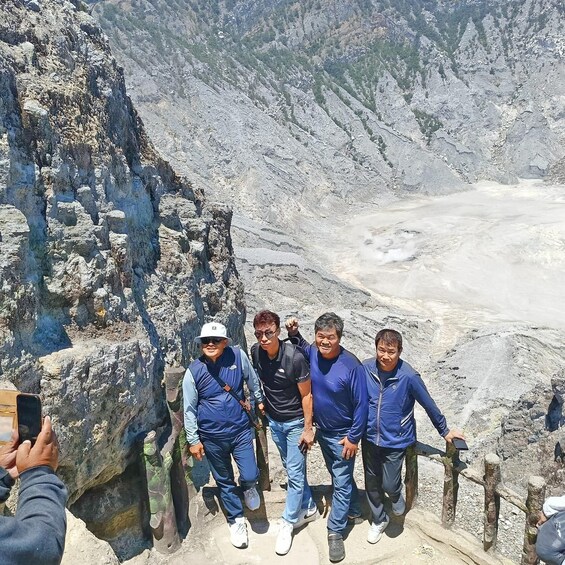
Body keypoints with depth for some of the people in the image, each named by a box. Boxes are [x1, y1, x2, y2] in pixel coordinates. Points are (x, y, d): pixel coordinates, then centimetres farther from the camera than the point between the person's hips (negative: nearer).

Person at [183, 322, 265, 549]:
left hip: (240, 430, 0)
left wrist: (259, 400, 20)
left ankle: (248, 487, 32)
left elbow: (252, 379, 7)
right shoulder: (193, 371, -14)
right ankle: (236, 520, 38)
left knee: (250, 475, -6)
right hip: (212, 437, 0)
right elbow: (189, 409, -4)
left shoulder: (238, 356, -13)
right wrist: (193, 440, -1)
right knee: (224, 481, 14)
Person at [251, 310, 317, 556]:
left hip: (295, 422, -5)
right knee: (292, 469, 19)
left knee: (295, 473, 3)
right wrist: (260, 404, 9)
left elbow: (306, 394, -18)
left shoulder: (294, 357, -28)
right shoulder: (256, 352, -12)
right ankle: (309, 508, 38)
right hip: (273, 420, 5)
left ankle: (288, 523, 20)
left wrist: (308, 428, -15)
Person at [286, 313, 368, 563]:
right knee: (339, 476, 25)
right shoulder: (312, 353, -13)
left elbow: (361, 404, -20)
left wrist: (353, 437, -17)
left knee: (341, 483, 7)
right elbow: (303, 346, 14)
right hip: (322, 430, 6)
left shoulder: (351, 365, -28)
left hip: (343, 435, -6)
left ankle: (335, 532, 22)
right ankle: (353, 509, 48)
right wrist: (294, 333, -6)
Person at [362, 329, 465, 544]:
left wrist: (445, 431, 4)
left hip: (395, 441, -3)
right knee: (372, 483, 16)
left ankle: (397, 497, 38)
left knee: (389, 485, 1)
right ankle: (379, 520, 42)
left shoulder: (408, 376, -22)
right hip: (369, 438, 3)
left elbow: (429, 405, -8)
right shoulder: (366, 368, -14)